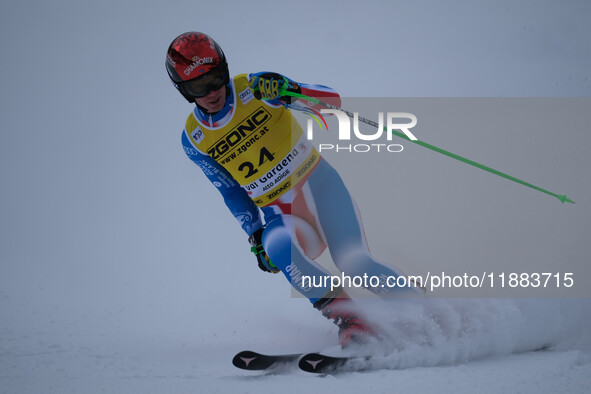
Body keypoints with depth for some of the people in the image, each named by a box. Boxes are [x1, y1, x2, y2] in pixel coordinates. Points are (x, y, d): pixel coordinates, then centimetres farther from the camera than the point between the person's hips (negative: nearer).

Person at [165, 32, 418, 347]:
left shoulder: (255, 88, -9)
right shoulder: (194, 140, 0)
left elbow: (332, 100, -12)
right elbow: (231, 191, 10)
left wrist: (292, 91, -32)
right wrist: (255, 237, 0)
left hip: (320, 186, -2)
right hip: (279, 215, 2)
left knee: (354, 264, -23)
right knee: (279, 248, -33)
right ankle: (350, 322, -31)